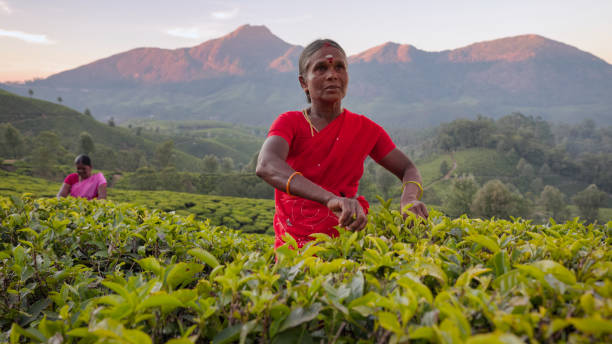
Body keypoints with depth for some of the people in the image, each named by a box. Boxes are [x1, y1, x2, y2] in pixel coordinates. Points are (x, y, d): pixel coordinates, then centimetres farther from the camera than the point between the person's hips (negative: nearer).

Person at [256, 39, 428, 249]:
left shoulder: (365, 129, 5)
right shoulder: (290, 122, -4)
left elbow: (408, 170, 10)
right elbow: (266, 166, -24)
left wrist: (409, 199, -15)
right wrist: (331, 198, -39)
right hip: (293, 247, -2)